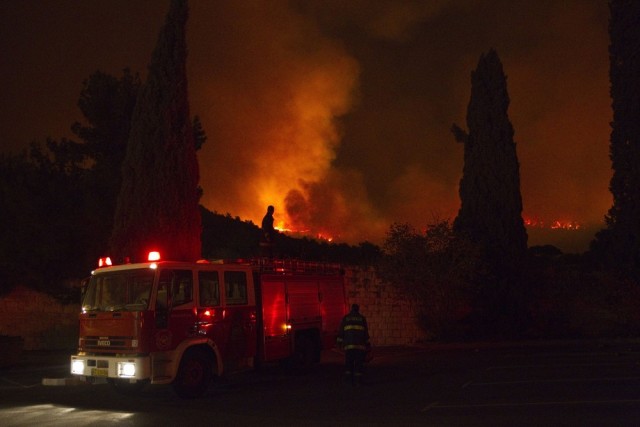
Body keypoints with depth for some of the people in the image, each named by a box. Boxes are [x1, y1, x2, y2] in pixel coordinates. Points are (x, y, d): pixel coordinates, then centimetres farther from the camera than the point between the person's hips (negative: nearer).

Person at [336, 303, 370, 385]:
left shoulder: (345, 318, 11)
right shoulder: (362, 318, 9)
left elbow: (341, 331, 6)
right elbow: (366, 332, 8)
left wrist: (340, 342, 8)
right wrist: (368, 344, 12)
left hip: (349, 343, 1)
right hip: (360, 344, -1)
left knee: (349, 361, 9)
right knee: (359, 362, 1)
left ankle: (348, 378, 0)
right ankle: (358, 380, -4)